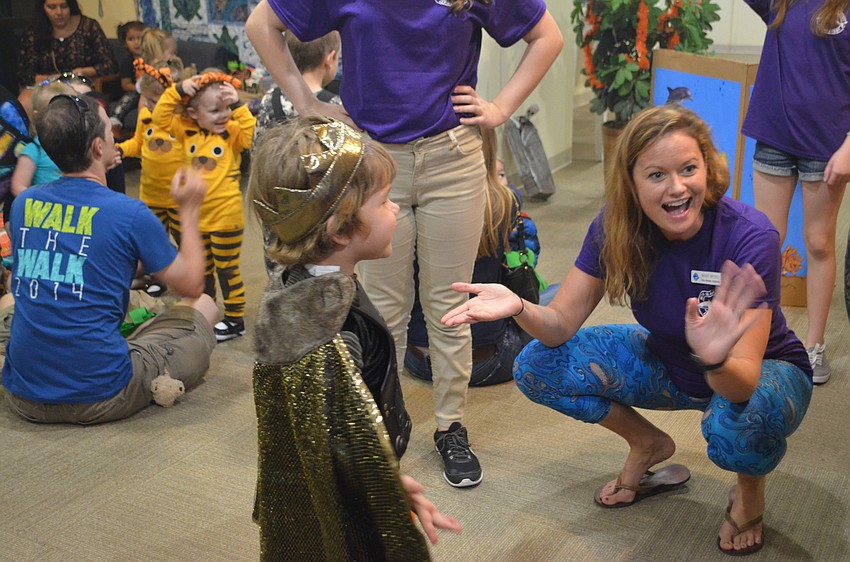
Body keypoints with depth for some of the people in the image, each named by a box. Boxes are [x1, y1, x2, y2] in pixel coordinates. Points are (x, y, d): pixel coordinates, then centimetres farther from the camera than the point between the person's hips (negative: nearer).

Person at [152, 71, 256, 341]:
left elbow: (253, 134, -27)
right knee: (201, 270, 19)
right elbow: (160, 117, -3)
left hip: (226, 217, -5)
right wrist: (177, 90, -12)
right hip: (195, 217, 5)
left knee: (227, 269, 6)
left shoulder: (232, 132, -9)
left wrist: (237, 105, -26)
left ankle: (235, 319, 18)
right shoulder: (187, 132, 1)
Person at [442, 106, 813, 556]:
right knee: (536, 366, -13)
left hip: (766, 369, -4)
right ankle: (648, 445, 12)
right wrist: (519, 308, -41)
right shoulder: (616, 227, -20)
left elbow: (745, 379, -36)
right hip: (669, 363, 4)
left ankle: (750, 488, 0)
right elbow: (561, 324, -19)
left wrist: (716, 360, -60)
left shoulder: (750, 236, -32)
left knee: (737, 425, -40)